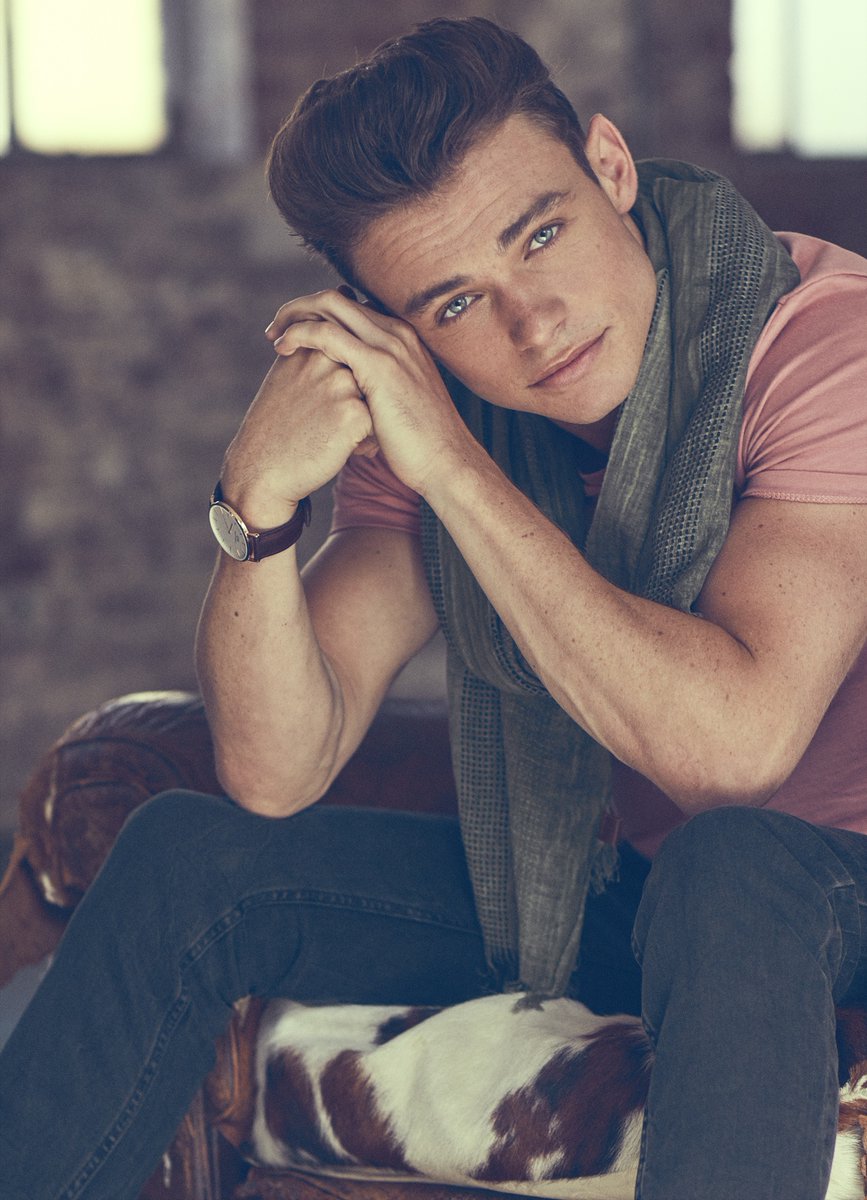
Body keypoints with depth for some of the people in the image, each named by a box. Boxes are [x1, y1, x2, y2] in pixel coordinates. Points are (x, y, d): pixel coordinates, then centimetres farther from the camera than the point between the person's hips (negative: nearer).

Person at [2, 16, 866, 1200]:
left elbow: (734, 742, -36)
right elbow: (276, 775, -12)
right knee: (188, 857, -5)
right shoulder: (421, 394, -8)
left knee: (728, 870, -38)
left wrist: (454, 464, -33)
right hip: (587, 890, 5)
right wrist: (257, 501, -29)